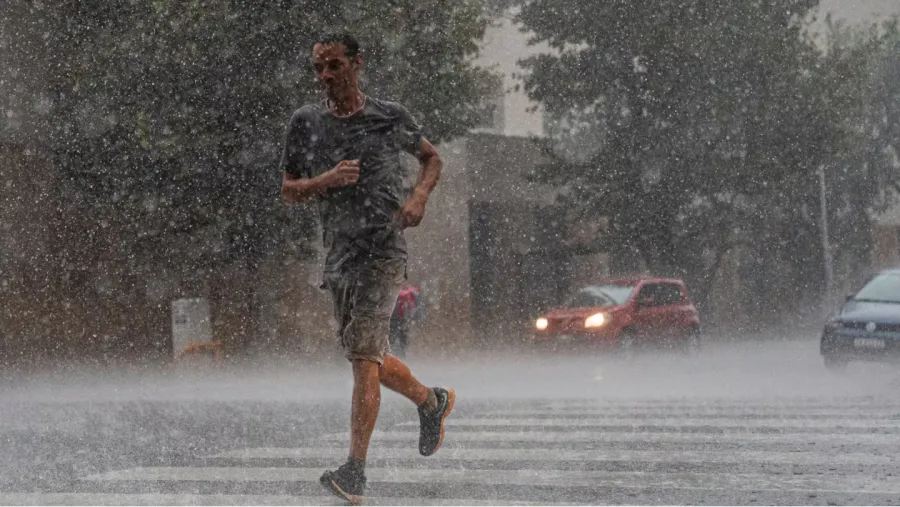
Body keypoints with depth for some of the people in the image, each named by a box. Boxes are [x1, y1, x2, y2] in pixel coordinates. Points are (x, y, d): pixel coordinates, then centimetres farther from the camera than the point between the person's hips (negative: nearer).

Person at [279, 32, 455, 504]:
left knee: (363, 354, -16)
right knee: (368, 358, 14)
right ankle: (431, 401, 42)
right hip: (339, 253, 5)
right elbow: (288, 190, 9)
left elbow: (431, 157, 17)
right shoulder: (306, 123, 5)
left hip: (384, 251, -5)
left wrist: (418, 197, -3)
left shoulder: (391, 117, 0)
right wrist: (328, 180, -10)